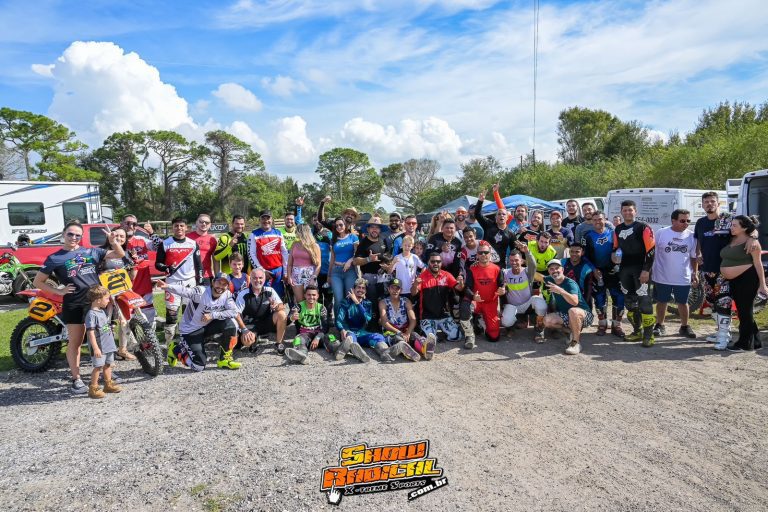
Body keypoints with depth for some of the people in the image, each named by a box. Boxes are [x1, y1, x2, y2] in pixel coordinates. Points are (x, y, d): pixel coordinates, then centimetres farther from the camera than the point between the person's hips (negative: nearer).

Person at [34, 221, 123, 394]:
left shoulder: (91, 252, 9)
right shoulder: (54, 258, 2)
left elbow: (119, 254, 11)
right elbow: (38, 281, 5)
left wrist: (113, 241, -8)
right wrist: (59, 291, -7)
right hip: (74, 304, -3)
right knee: (75, 342, 4)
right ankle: (76, 379, 14)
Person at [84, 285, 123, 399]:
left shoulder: (103, 312, 11)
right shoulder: (91, 314, -17)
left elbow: (109, 314, 39)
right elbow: (90, 332, -21)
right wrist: (95, 348, -25)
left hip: (108, 345, 9)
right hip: (99, 347, -9)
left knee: (108, 364, 16)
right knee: (98, 366, -6)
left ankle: (108, 384, 28)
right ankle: (93, 388, 2)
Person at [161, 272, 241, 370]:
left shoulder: (227, 295, -9)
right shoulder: (201, 292, -22)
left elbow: (234, 312, -17)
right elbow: (184, 291, -37)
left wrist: (213, 315, -26)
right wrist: (167, 286, -56)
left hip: (207, 326, 5)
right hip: (190, 330, -5)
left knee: (229, 325, -22)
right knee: (198, 366, -11)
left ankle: (224, 359, -3)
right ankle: (175, 349, 18)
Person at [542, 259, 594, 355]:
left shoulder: (570, 283, -21)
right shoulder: (551, 280, -1)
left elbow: (575, 302, -39)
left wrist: (560, 291, -48)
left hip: (583, 315, -7)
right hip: (565, 315, 7)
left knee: (573, 311, -41)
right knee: (547, 321, -17)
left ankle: (576, 342, -23)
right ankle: (573, 331, 5)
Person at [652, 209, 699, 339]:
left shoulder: (691, 236, 0)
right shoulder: (661, 233, -7)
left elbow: (694, 257, 9)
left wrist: (695, 273, 5)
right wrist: (649, 269, -1)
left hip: (683, 278, 2)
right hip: (662, 277, -2)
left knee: (683, 302, 12)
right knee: (661, 302, 10)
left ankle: (684, 327, 27)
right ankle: (659, 325, 24)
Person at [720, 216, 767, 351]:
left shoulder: (751, 242, -8)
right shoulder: (732, 240, 13)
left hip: (747, 279, -8)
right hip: (734, 281, 8)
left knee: (745, 311, -1)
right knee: (742, 311, 14)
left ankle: (745, 343, 9)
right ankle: (755, 341, 27)